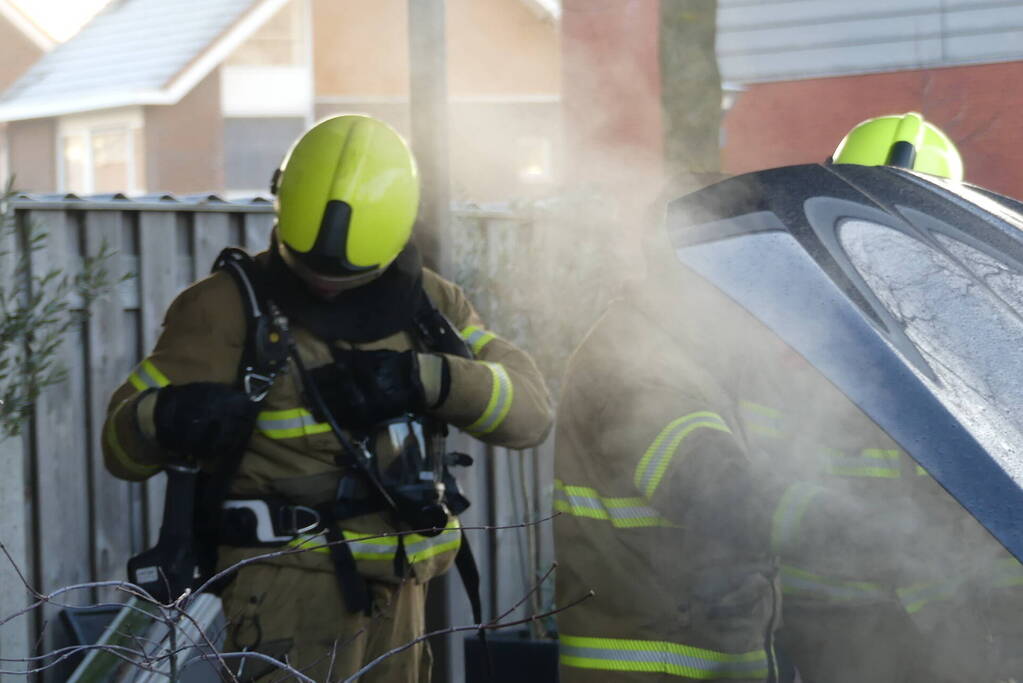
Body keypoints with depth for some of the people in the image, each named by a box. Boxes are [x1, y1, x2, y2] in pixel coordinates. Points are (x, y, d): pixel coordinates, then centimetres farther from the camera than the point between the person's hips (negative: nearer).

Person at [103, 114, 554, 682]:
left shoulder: (426, 302, 8)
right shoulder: (232, 306, -5)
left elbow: (530, 409, -1)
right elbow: (121, 443, -5)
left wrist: (426, 378, -18)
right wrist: (166, 418, -30)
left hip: (396, 587, 6)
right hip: (288, 586, -5)